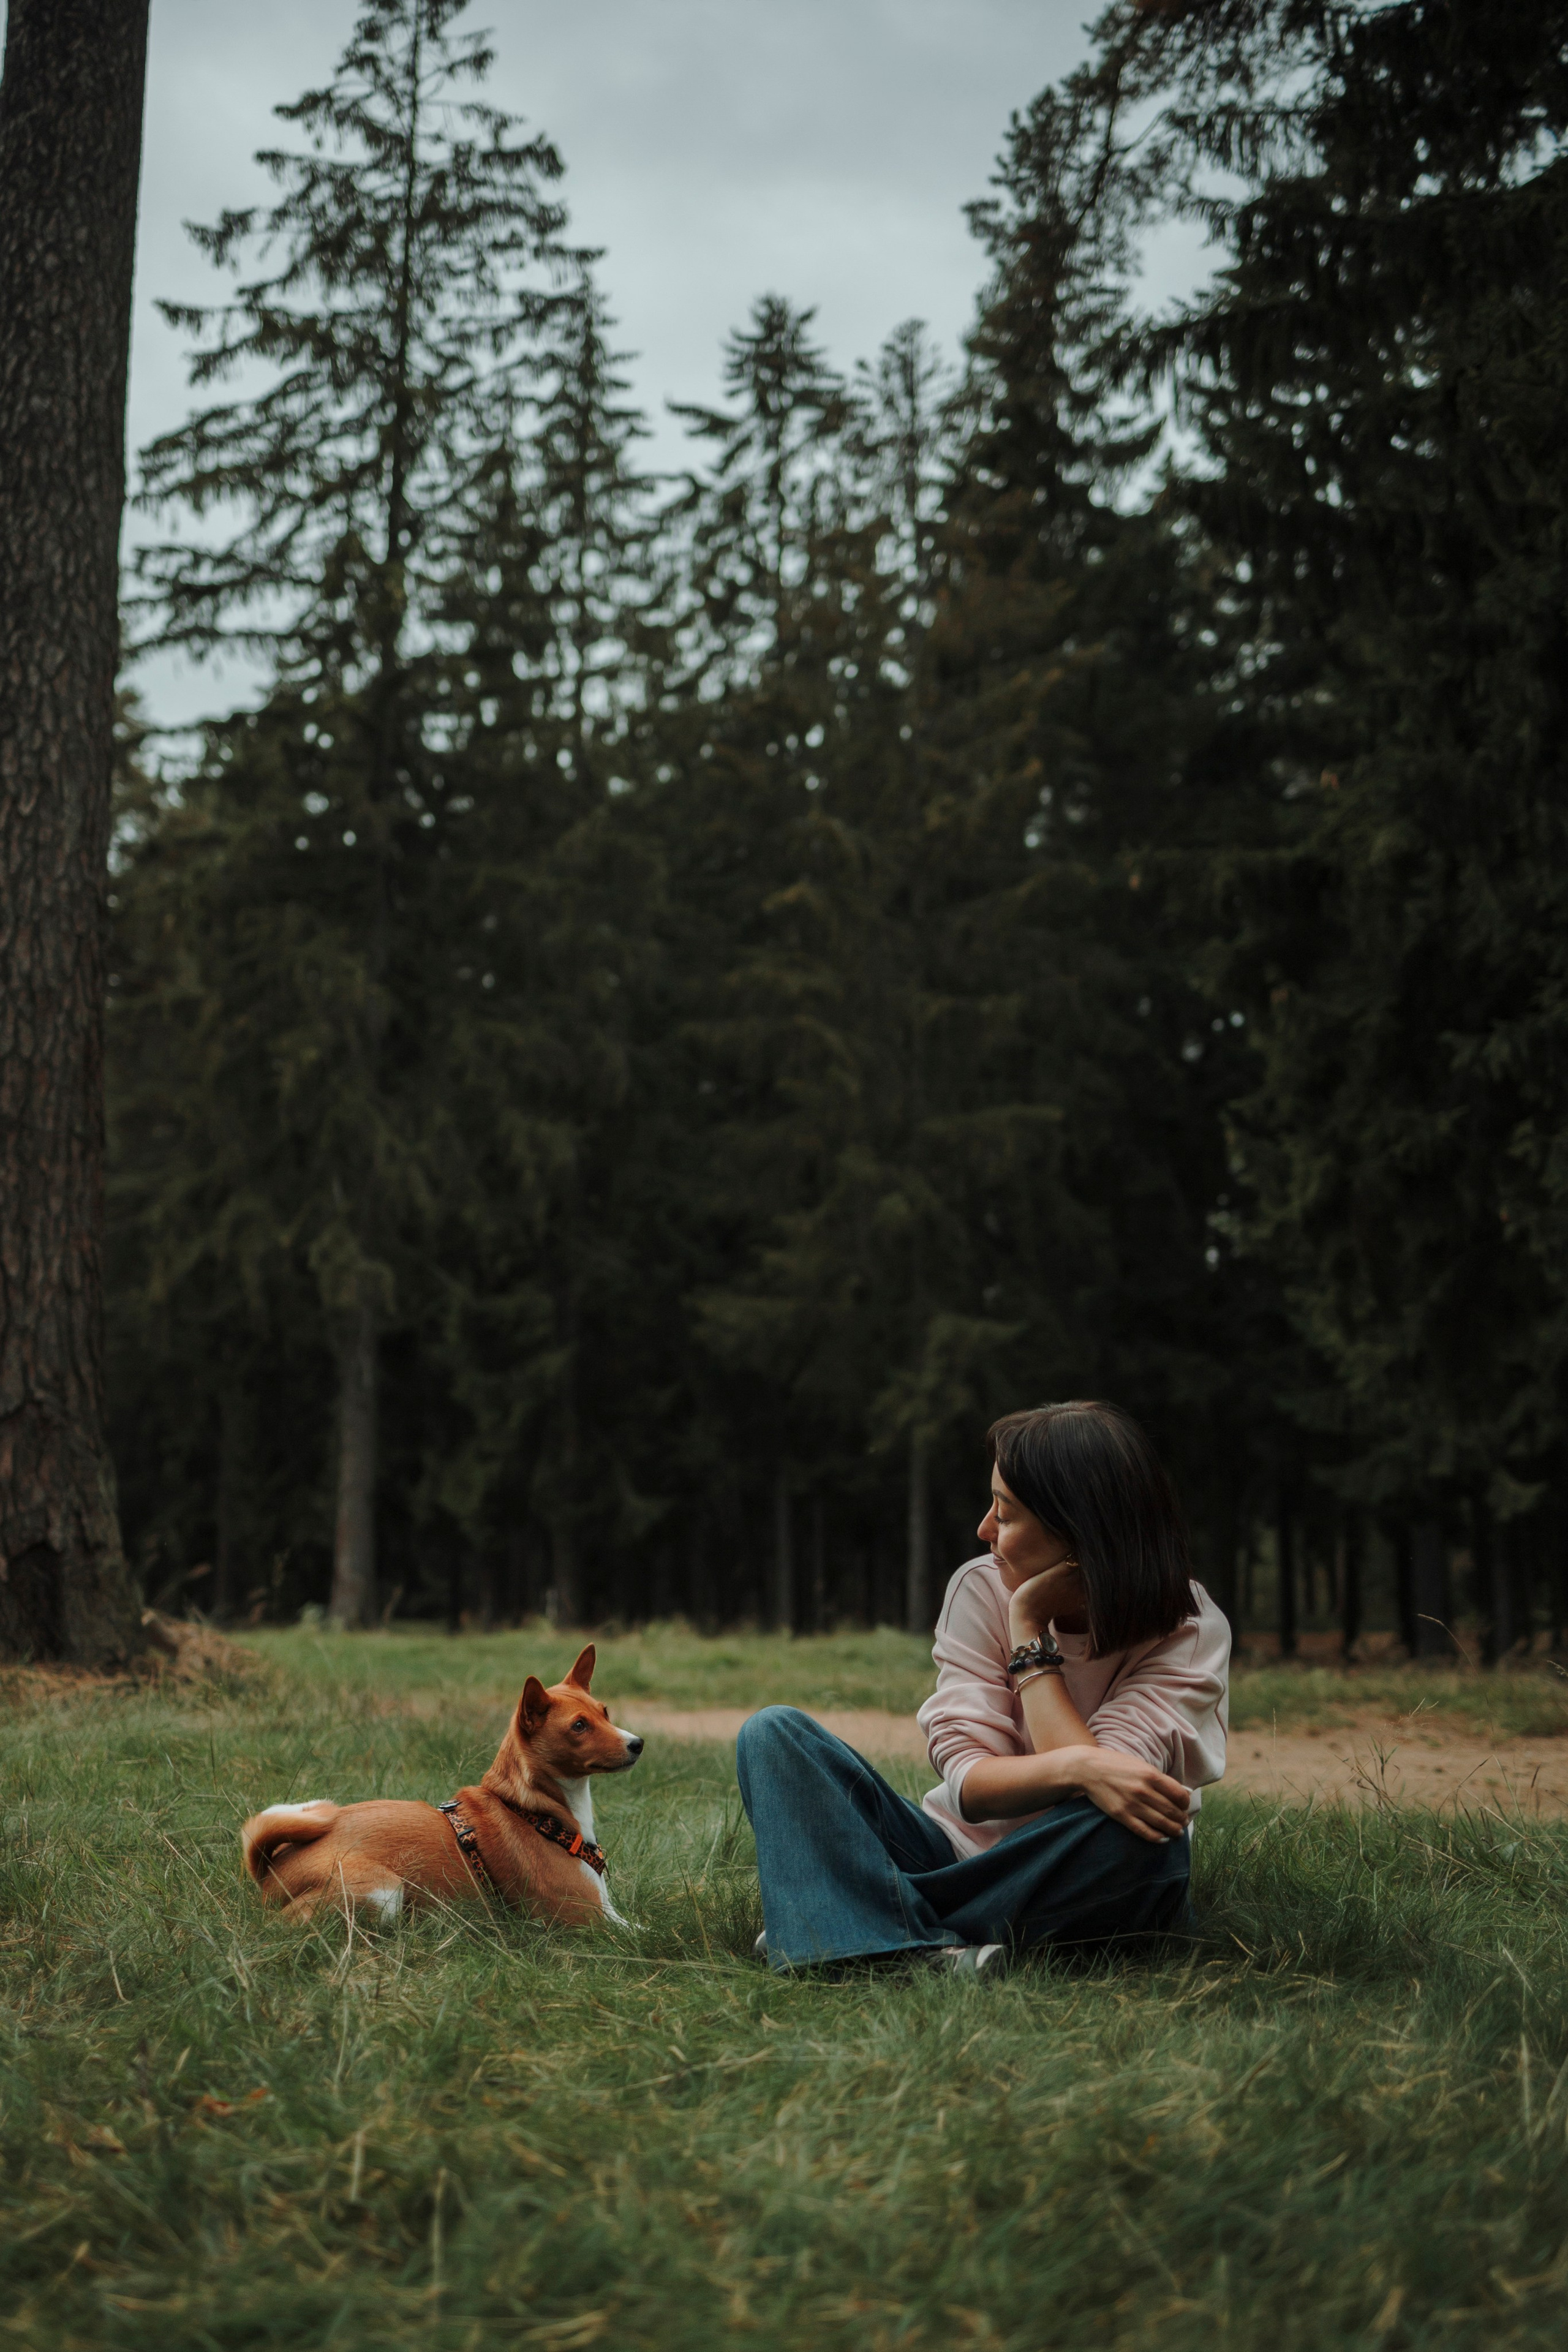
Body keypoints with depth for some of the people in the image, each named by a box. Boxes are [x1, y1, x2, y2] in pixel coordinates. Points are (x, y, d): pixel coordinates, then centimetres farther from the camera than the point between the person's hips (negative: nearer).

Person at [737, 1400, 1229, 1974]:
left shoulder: (1190, 1632, -14)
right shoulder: (982, 1588, -6)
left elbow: (1106, 1776, -28)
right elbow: (971, 1786, -16)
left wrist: (1028, 1625, -21)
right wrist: (1077, 1766, -37)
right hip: (961, 1850, 3)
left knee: (1142, 1835, -38)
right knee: (775, 1733, -13)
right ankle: (918, 1948, -36)